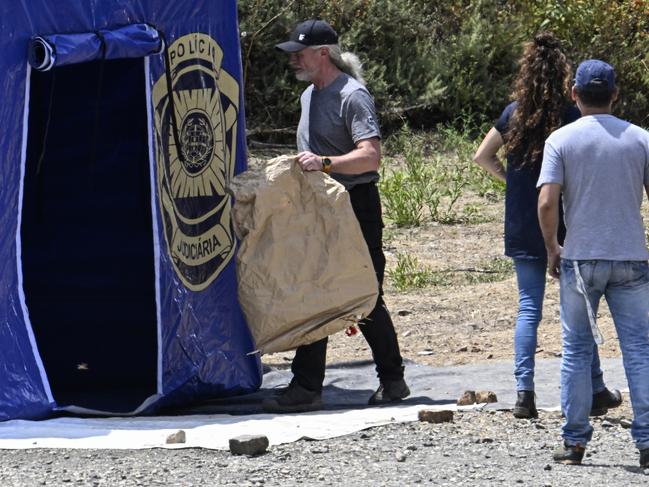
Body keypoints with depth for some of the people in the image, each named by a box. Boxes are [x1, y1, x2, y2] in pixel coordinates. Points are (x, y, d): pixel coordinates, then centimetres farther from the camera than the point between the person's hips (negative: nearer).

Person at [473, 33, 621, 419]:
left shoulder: (514, 113, 0)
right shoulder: (571, 117, -11)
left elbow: (483, 156, 7)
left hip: (523, 226, 3)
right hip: (564, 224, -3)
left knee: (529, 307, 7)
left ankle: (524, 391, -4)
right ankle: (595, 391, 15)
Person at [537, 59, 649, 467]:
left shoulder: (561, 140, -3)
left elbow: (546, 203, -11)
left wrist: (552, 248, 4)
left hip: (580, 260, -1)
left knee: (577, 350, 8)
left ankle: (575, 441, 9)